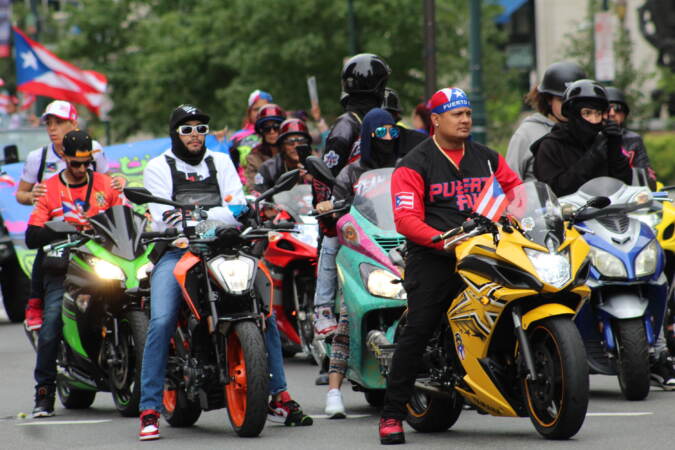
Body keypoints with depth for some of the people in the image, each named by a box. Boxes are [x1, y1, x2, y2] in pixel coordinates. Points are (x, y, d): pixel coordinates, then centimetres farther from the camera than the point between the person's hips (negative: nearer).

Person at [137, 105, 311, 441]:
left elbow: (236, 208, 4)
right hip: (175, 252, -3)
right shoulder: (159, 167, 8)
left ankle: (279, 398, 0)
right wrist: (216, 216, -21)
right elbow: (162, 215, -6)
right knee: (161, 322, -23)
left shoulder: (220, 163, 18)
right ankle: (149, 409, -21)